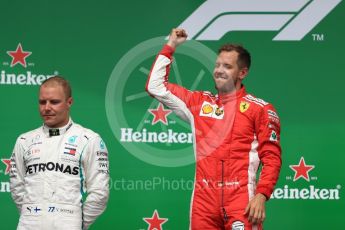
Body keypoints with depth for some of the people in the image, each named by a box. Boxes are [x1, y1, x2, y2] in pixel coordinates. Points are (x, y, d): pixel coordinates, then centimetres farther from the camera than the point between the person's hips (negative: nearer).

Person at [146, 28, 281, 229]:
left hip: (241, 199, -4)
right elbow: (156, 86, 21)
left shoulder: (260, 109, 3)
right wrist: (170, 46, 19)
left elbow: (271, 157, -1)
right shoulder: (199, 103, 15)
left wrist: (261, 196, -13)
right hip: (204, 199, 4)